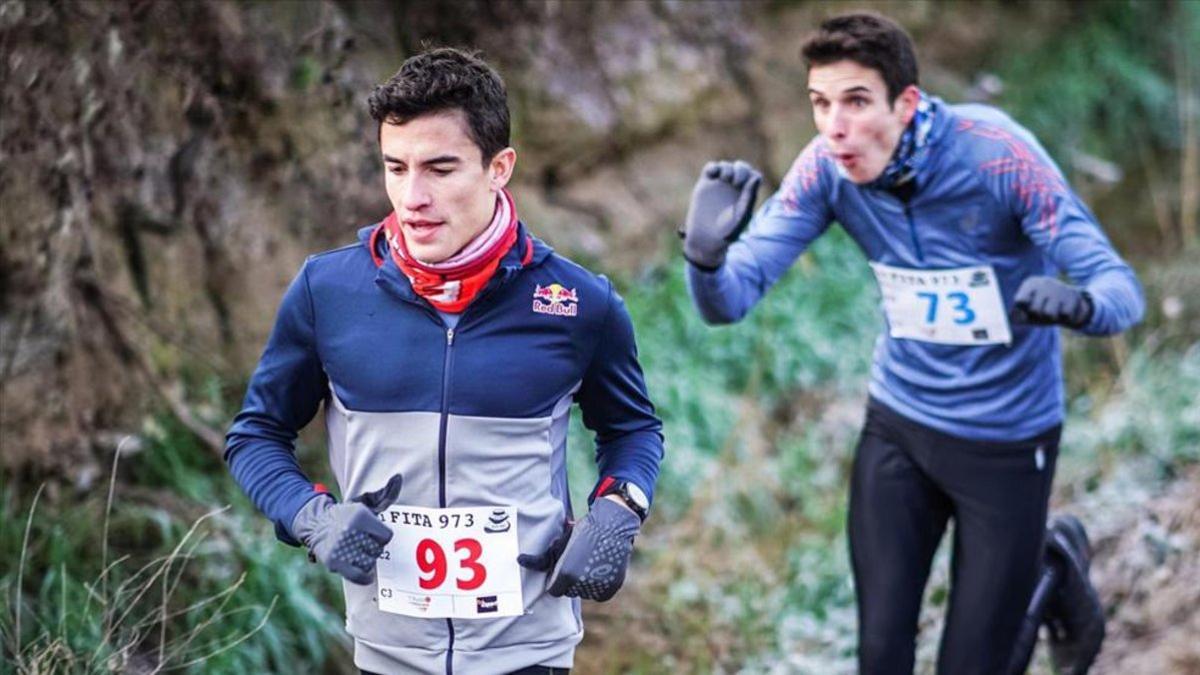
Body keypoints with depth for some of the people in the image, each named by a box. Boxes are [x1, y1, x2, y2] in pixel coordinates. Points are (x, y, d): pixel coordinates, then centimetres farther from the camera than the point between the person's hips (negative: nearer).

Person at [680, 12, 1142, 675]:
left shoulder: (997, 156, -23)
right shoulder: (827, 167, -13)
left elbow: (1121, 287, -24)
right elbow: (730, 299, -16)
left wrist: (1079, 304, -47)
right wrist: (706, 252, -38)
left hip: (1007, 439, -3)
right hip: (897, 427, 3)